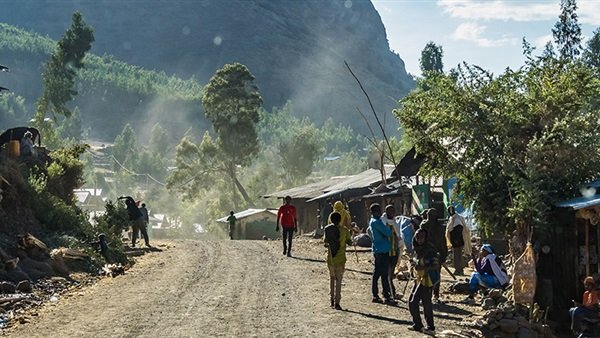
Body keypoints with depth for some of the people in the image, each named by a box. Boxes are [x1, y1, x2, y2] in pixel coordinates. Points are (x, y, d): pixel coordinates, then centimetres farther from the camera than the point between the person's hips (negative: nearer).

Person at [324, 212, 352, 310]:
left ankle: (332, 300, 18)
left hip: (330, 258, 2)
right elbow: (349, 242, -1)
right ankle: (337, 302, -6)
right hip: (340, 258, -2)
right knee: (338, 280, 1)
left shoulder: (327, 229, -2)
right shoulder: (344, 230, -6)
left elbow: (325, 242, 5)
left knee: (332, 278, 19)